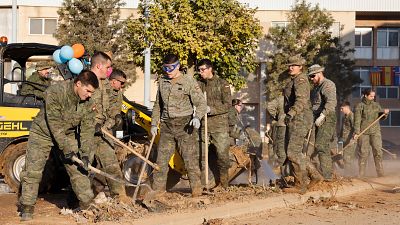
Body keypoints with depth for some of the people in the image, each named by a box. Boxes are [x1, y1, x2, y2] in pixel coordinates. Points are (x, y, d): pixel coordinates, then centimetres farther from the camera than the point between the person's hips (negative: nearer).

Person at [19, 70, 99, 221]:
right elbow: (55, 126, -30)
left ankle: (86, 203, 11)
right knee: (32, 170, -6)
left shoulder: (88, 102, -14)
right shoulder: (55, 93, -31)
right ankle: (27, 208, 3)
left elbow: (87, 128, -11)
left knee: (77, 168, 1)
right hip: (43, 132, -4)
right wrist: (66, 150, -29)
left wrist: (85, 153, -20)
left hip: (68, 134, 4)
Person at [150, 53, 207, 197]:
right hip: (167, 126, 5)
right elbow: (158, 105, 22)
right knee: (161, 158, 5)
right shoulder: (162, 82, 12)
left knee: (190, 158, -4)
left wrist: (197, 117, -26)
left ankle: (196, 188, 5)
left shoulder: (189, 82, -5)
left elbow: (201, 103, -8)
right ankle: (158, 189, 13)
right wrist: (154, 123, 18)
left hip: (184, 124, -5)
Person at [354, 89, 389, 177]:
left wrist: (385, 112, -3)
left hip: (375, 131, 3)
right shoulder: (360, 106, 0)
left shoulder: (376, 105, 13)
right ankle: (361, 174, 5)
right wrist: (356, 132, -15)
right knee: (363, 152, -1)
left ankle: (380, 173, -4)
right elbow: (357, 120, -6)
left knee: (378, 151, -6)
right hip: (363, 132, -3)